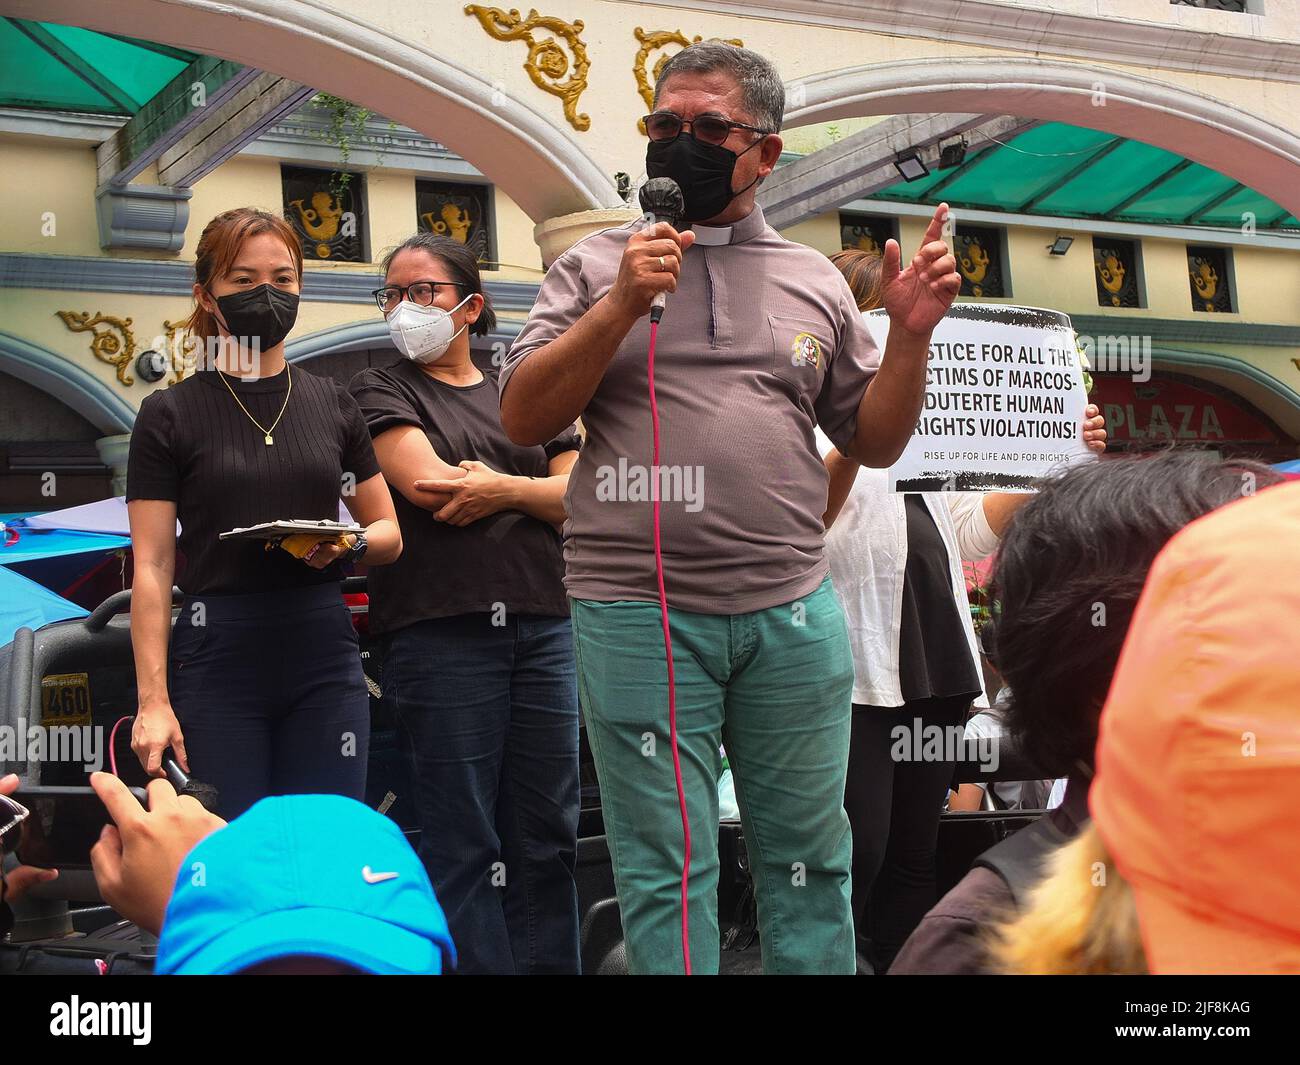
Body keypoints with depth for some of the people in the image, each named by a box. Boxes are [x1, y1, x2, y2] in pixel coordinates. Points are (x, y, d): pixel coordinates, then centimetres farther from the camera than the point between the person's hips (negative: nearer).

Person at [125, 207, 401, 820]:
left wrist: (350, 543, -7)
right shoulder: (170, 415, 3)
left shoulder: (332, 405, 12)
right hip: (217, 660, -2)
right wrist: (152, 702, -9)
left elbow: (389, 533, 17)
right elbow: (152, 568, -1)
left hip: (325, 658, 3)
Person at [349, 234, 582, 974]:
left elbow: (579, 494, 8)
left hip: (543, 627, 4)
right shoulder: (382, 391, 10)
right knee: (466, 843, -3)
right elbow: (425, 482, -7)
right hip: (441, 630, -3)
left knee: (546, 834, 3)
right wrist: (534, 488, 1)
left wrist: (500, 489, -9)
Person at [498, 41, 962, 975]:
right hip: (638, 612, -2)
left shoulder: (816, 280, 13)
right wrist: (621, 306, -12)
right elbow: (522, 419, -2)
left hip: (794, 612, 2)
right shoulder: (597, 267, 7)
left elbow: (874, 441, 15)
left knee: (810, 860, 10)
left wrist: (911, 337, 0)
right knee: (667, 870, 2)